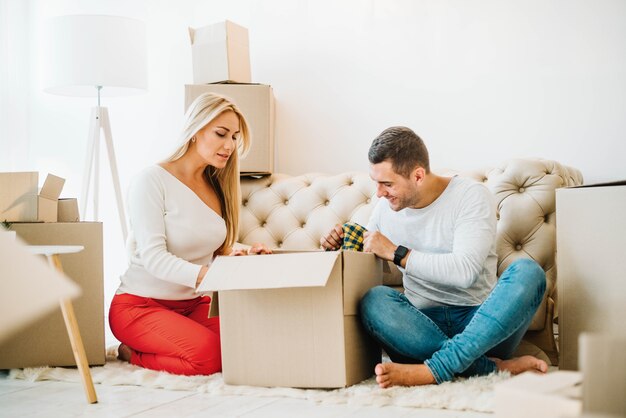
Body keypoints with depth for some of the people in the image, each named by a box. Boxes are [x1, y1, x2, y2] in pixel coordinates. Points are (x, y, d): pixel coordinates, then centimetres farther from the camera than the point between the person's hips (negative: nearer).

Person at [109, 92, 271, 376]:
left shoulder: (217, 186, 10)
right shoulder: (152, 181, -12)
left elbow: (219, 249, 12)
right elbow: (154, 258, -22)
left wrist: (242, 257, -11)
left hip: (193, 303, 7)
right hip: (140, 304, -7)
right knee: (209, 355, -30)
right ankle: (132, 353, 0)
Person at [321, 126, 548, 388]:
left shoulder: (472, 196, -6)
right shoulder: (385, 209, 9)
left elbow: (466, 271, -21)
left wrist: (396, 253, -17)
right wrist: (340, 248, 1)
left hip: (479, 322, -2)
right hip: (425, 324, 3)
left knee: (528, 272, -30)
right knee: (374, 300, -28)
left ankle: (432, 370, -37)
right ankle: (496, 368, -29)